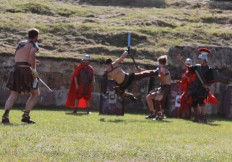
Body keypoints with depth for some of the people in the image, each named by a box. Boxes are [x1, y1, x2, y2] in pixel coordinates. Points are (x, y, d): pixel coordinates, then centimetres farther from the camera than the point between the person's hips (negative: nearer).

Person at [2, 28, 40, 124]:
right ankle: (25, 115, -3)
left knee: (13, 95, 6)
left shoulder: (20, 44, 21)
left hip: (15, 69, 6)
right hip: (26, 70, -6)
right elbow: (32, 54, -20)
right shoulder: (33, 45, 1)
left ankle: (5, 115, -18)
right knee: (35, 93, 11)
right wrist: (34, 69, -17)